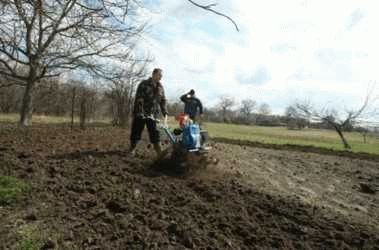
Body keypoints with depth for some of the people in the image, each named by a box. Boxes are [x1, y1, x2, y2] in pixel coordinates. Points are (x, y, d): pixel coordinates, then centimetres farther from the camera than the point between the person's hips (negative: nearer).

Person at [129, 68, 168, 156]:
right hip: (140, 113, -3)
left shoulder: (160, 87, 6)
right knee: (136, 131, 7)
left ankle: (160, 153, -3)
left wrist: (165, 114, -2)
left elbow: (163, 101, 8)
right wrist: (136, 112, -22)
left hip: (153, 114, 4)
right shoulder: (144, 84, -9)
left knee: (155, 133, -3)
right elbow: (139, 99, -15)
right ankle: (132, 149, 27)